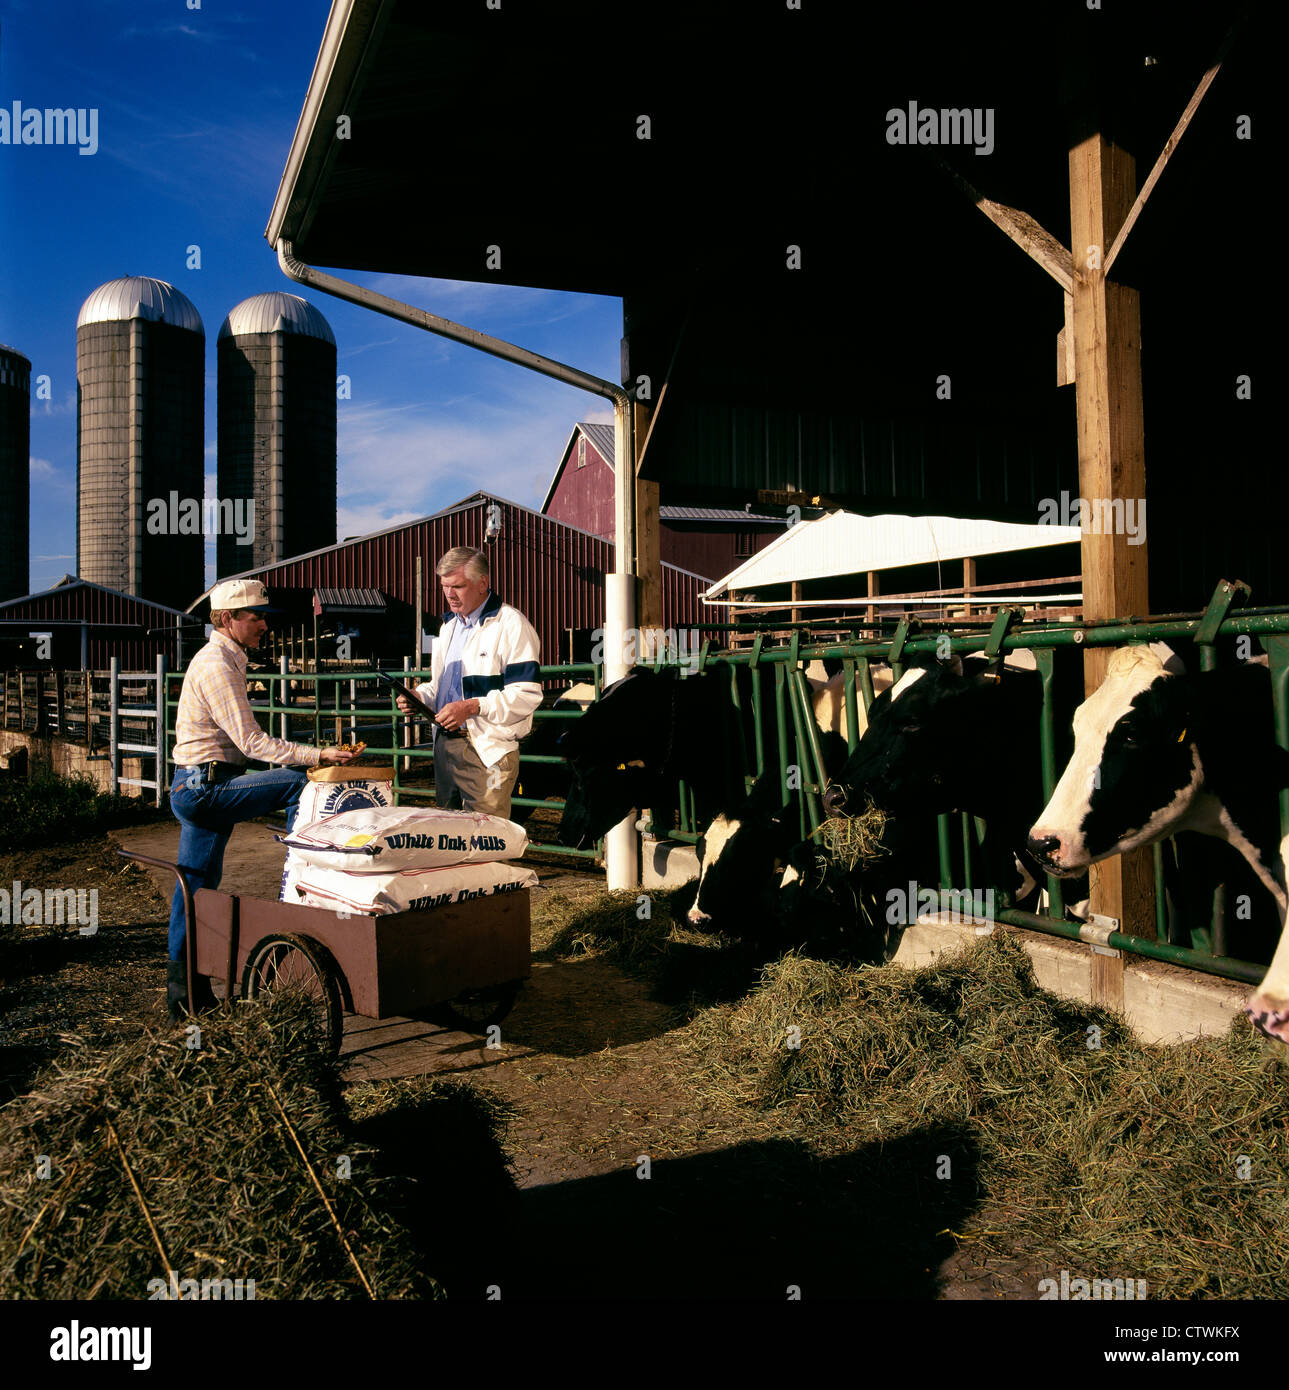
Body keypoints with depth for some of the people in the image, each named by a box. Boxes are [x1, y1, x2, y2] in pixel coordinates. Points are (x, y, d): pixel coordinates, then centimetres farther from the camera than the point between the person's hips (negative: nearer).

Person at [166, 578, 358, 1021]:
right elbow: (251, 741, -21)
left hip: (194, 789, 11)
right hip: (205, 787, -11)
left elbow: (242, 741, 23)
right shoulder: (217, 664, -15)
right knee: (300, 782, -17)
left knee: (195, 886, 13)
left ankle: (184, 993, 21)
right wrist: (319, 755, -26)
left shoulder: (223, 660, 18)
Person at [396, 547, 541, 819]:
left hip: (488, 750, -8)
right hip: (445, 744, 8)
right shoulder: (449, 625, 19)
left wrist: (472, 707, -23)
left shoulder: (511, 624, -9)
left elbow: (527, 694, -17)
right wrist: (419, 697, 7)